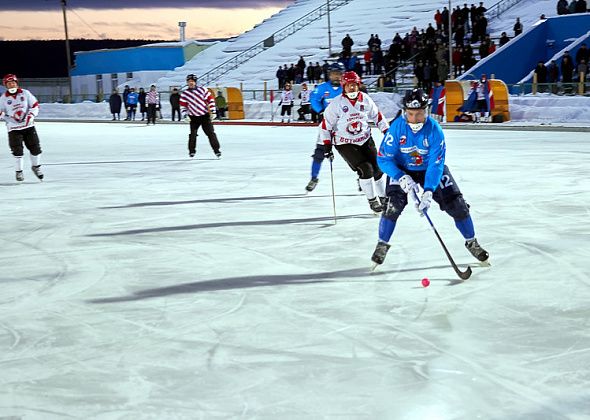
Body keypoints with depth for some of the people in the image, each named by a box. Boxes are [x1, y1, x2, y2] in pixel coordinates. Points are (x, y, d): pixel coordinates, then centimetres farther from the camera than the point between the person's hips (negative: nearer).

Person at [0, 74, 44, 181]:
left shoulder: (25, 93, -2)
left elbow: (35, 105, 2)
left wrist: (31, 115, -13)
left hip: (28, 126, 2)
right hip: (14, 128, -1)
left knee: (35, 147, 4)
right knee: (17, 150, -7)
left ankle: (36, 167, 28)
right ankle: (19, 171, 8)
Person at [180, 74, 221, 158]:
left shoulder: (202, 90, -3)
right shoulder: (184, 94, 1)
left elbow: (210, 100, 0)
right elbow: (183, 106, 6)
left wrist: (213, 111, -5)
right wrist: (185, 115, -7)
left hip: (205, 115, -1)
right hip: (193, 117, 1)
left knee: (210, 133, -3)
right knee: (193, 134, -6)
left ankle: (216, 149, 4)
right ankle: (192, 151, 10)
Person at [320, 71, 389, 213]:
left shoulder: (365, 99, -4)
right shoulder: (336, 103, -15)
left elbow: (377, 116, 10)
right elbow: (326, 124, -10)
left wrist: (387, 131, 6)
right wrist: (327, 145, -13)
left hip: (365, 140, 5)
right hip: (345, 144, -4)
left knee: (378, 168, 5)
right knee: (365, 169, -16)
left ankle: (383, 198, 26)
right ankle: (372, 200, 1)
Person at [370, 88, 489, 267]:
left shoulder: (434, 130, -25)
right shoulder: (397, 127, -24)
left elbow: (436, 164, -27)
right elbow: (383, 158, -20)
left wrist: (428, 192, -36)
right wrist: (403, 179, -31)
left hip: (431, 169, 1)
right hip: (402, 170, 0)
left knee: (457, 205, -5)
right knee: (393, 205, -20)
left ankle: (471, 242, 17)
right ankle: (382, 245, 1)